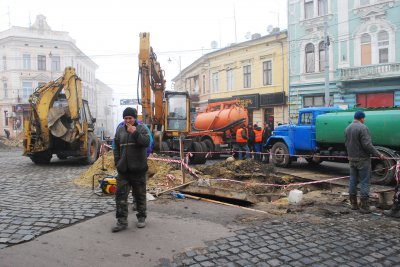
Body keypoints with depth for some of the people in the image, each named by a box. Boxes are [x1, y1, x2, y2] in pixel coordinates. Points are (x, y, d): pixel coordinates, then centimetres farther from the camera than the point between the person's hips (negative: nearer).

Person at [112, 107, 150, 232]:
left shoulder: (141, 128, -1)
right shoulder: (120, 130, 10)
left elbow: (146, 143, -16)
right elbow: (116, 148, 13)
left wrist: (135, 132, -23)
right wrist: (117, 162, 4)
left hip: (138, 169, -3)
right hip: (123, 170, 3)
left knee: (140, 195, 9)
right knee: (121, 195, 0)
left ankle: (141, 217, 24)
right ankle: (122, 221, 7)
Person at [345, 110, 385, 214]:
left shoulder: (347, 128, 9)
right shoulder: (362, 128, -16)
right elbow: (367, 145, -20)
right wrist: (378, 155, -13)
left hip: (352, 159, 8)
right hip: (362, 159, -8)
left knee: (353, 180, 12)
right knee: (364, 182, -1)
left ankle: (353, 204, 20)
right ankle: (364, 206, 1)